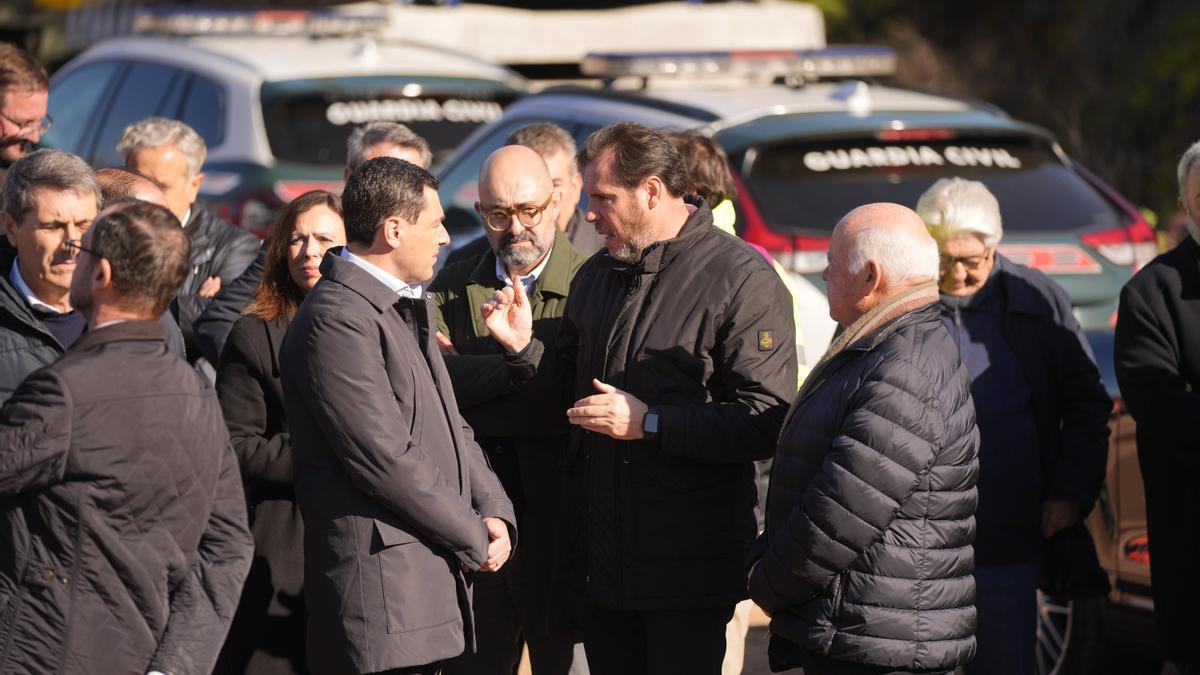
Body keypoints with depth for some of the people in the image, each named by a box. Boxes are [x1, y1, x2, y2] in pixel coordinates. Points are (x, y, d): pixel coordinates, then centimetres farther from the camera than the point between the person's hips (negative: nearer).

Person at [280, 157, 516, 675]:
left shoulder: (409, 306, 18)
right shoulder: (337, 320, -15)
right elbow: (385, 460, -19)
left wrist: (495, 512, 2)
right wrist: (473, 539, -10)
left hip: (429, 582, 9)